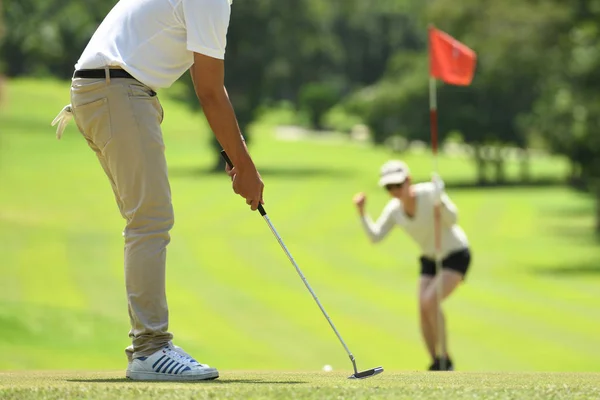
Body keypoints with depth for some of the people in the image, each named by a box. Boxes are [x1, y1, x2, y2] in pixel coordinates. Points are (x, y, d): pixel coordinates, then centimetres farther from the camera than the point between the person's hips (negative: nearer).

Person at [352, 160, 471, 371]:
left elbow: (452, 218, -33)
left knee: (430, 301, -24)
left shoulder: (429, 192, -24)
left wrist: (440, 201, -51)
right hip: (430, 259, 6)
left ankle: (445, 359, -12)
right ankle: (436, 365, 2)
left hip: (456, 255, -6)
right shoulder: (394, 209, -7)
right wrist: (361, 212, -24)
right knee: (423, 310, -9)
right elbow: (375, 236, -11)